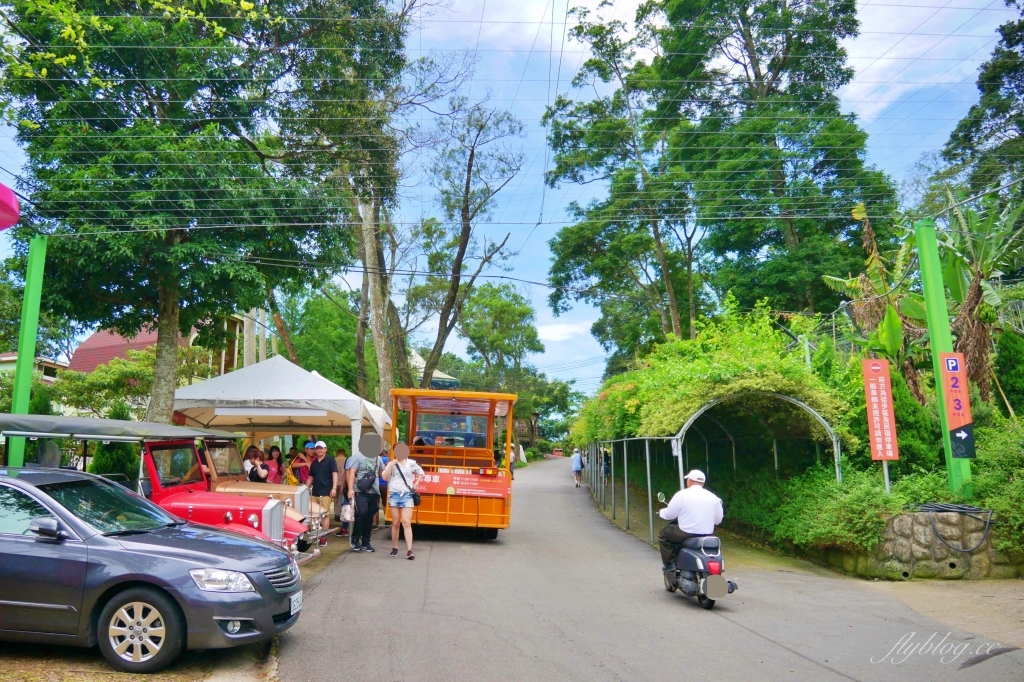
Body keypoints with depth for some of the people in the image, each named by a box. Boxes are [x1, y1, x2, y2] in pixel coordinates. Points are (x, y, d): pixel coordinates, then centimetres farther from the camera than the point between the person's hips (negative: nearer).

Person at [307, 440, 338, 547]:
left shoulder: (330, 460, -2)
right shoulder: (313, 462, 15)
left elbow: (335, 474, -9)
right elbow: (311, 477, 21)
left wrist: (334, 488, -19)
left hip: (326, 491, -6)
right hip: (314, 492, 6)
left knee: (325, 514, -4)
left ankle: (323, 537, -2)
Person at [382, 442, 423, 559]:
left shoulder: (412, 463, 6)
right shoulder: (392, 463, 5)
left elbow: (421, 473, 20)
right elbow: (384, 477, -5)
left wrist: (416, 483, 8)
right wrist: (391, 465, -12)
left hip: (407, 495, -1)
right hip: (394, 495, 1)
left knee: (406, 523, -8)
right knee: (395, 523, 8)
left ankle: (409, 550, -12)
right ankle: (394, 548, 21)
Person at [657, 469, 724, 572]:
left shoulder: (682, 494, -7)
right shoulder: (713, 497, 5)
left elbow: (669, 514, -2)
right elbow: (718, 520, 9)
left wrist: (661, 512, 21)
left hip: (686, 534, -5)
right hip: (707, 537, 5)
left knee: (663, 534, 16)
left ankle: (669, 563, 6)